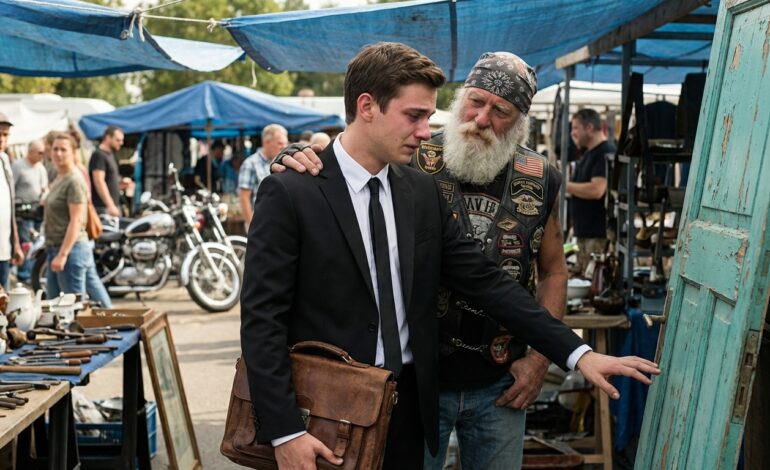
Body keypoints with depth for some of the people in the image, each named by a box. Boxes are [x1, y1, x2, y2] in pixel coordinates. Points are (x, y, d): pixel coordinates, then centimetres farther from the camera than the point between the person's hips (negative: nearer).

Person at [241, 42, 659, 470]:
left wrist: (577, 353, -3)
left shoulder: (423, 191, 4)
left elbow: (486, 281, 4)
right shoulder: (291, 193, -11)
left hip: (409, 403, 5)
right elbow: (261, 318, -13)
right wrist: (285, 432, -18)